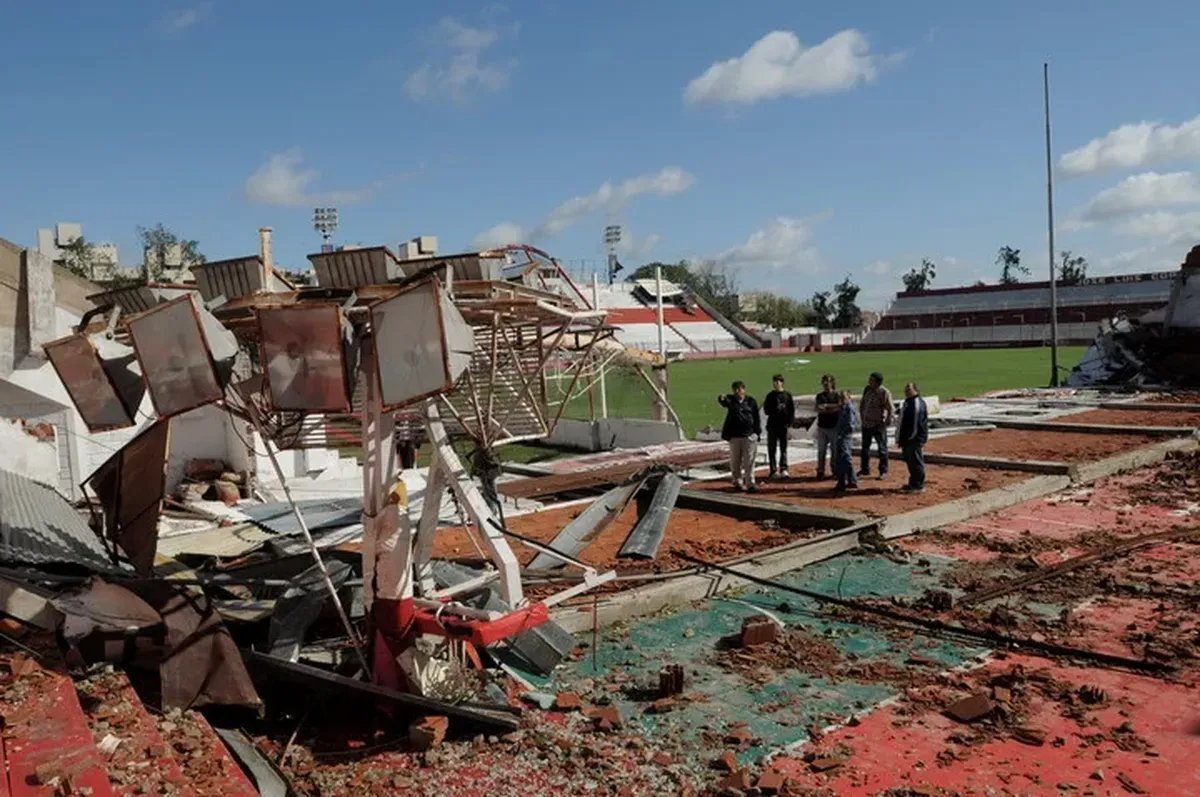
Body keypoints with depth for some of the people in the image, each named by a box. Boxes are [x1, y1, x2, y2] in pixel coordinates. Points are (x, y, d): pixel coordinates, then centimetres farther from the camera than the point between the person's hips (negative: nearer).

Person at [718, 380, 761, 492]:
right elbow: (724, 402, -22)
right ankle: (737, 482, 20)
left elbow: (757, 418, 8)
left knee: (749, 462, -1)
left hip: (749, 436, -1)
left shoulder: (751, 402, 4)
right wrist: (722, 399, -46)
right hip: (734, 436, 1)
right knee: (735, 462, 8)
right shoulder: (731, 400, 3)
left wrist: (757, 432, 1)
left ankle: (750, 483, 2)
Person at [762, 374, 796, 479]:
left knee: (784, 448, 4)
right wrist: (775, 409, -19)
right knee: (771, 449, 2)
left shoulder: (787, 395, 4)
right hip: (772, 425, 0)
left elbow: (792, 410, 4)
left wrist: (790, 422, -5)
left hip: (783, 425, 0)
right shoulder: (770, 396, 3)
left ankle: (783, 469, 8)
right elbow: (766, 411, -2)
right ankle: (773, 470, 6)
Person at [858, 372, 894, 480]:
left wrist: (887, 422, -13)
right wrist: (862, 417, 12)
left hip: (879, 424, -6)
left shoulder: (884, 393, -15)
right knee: (865, 447, 13)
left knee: (882, 448, 2)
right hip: (866, 423, 6)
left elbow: (891, 409, -13)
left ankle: (883, 471, 11)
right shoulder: (867, 390, 4)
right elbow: (861, 403, 17)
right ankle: (865, 469, 25)